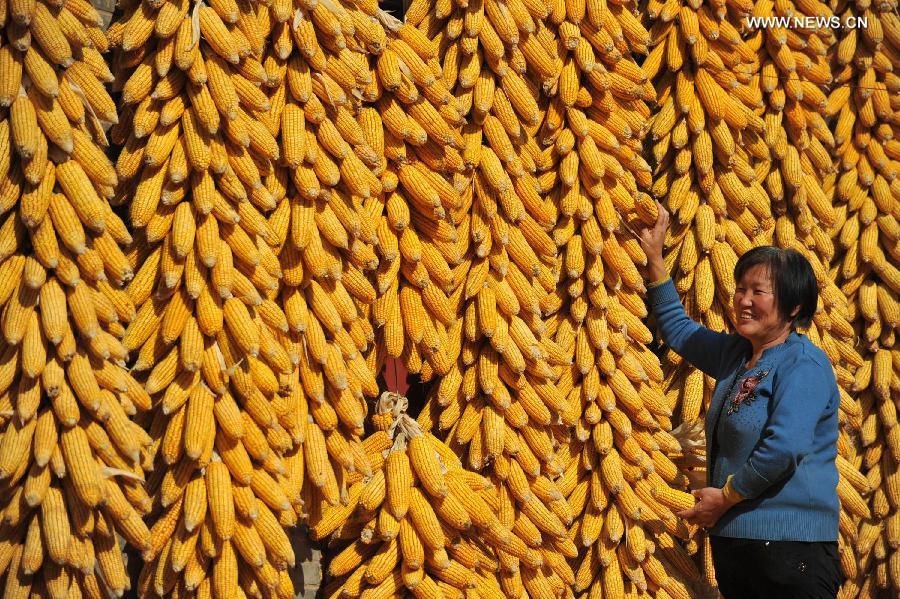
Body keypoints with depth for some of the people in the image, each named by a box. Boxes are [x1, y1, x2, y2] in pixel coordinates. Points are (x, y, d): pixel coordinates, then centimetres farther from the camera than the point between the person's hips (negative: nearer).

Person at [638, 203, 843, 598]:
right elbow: (679, 330, 29)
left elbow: (783, 450, -24)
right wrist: (654, 258, 24)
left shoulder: (804, 365, -14)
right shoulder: (735, 353, 13)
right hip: (732, 537, 9)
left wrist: (725, 496, -13)